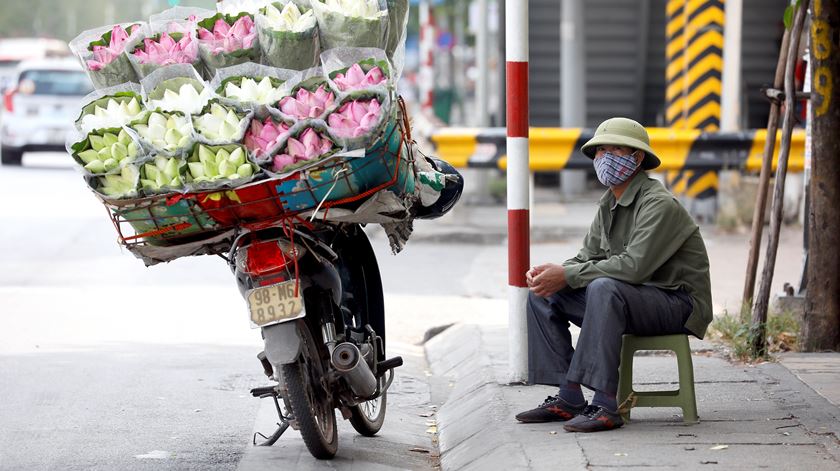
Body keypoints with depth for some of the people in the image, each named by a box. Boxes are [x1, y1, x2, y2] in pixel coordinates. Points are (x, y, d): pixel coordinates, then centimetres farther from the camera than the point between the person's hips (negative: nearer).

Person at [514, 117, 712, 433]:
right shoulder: (608, 204, 12)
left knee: (604, 288, -37)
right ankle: (567, 400, -4)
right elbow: (588, 257, 13)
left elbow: (634, 266, -28)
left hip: (678, 302, -10)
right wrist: (551, 273, -11)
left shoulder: (659, 204, -17)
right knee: (542, 295, 2)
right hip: (632, 301, 10)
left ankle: (604, 406, -37)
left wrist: (567, 276, -24)